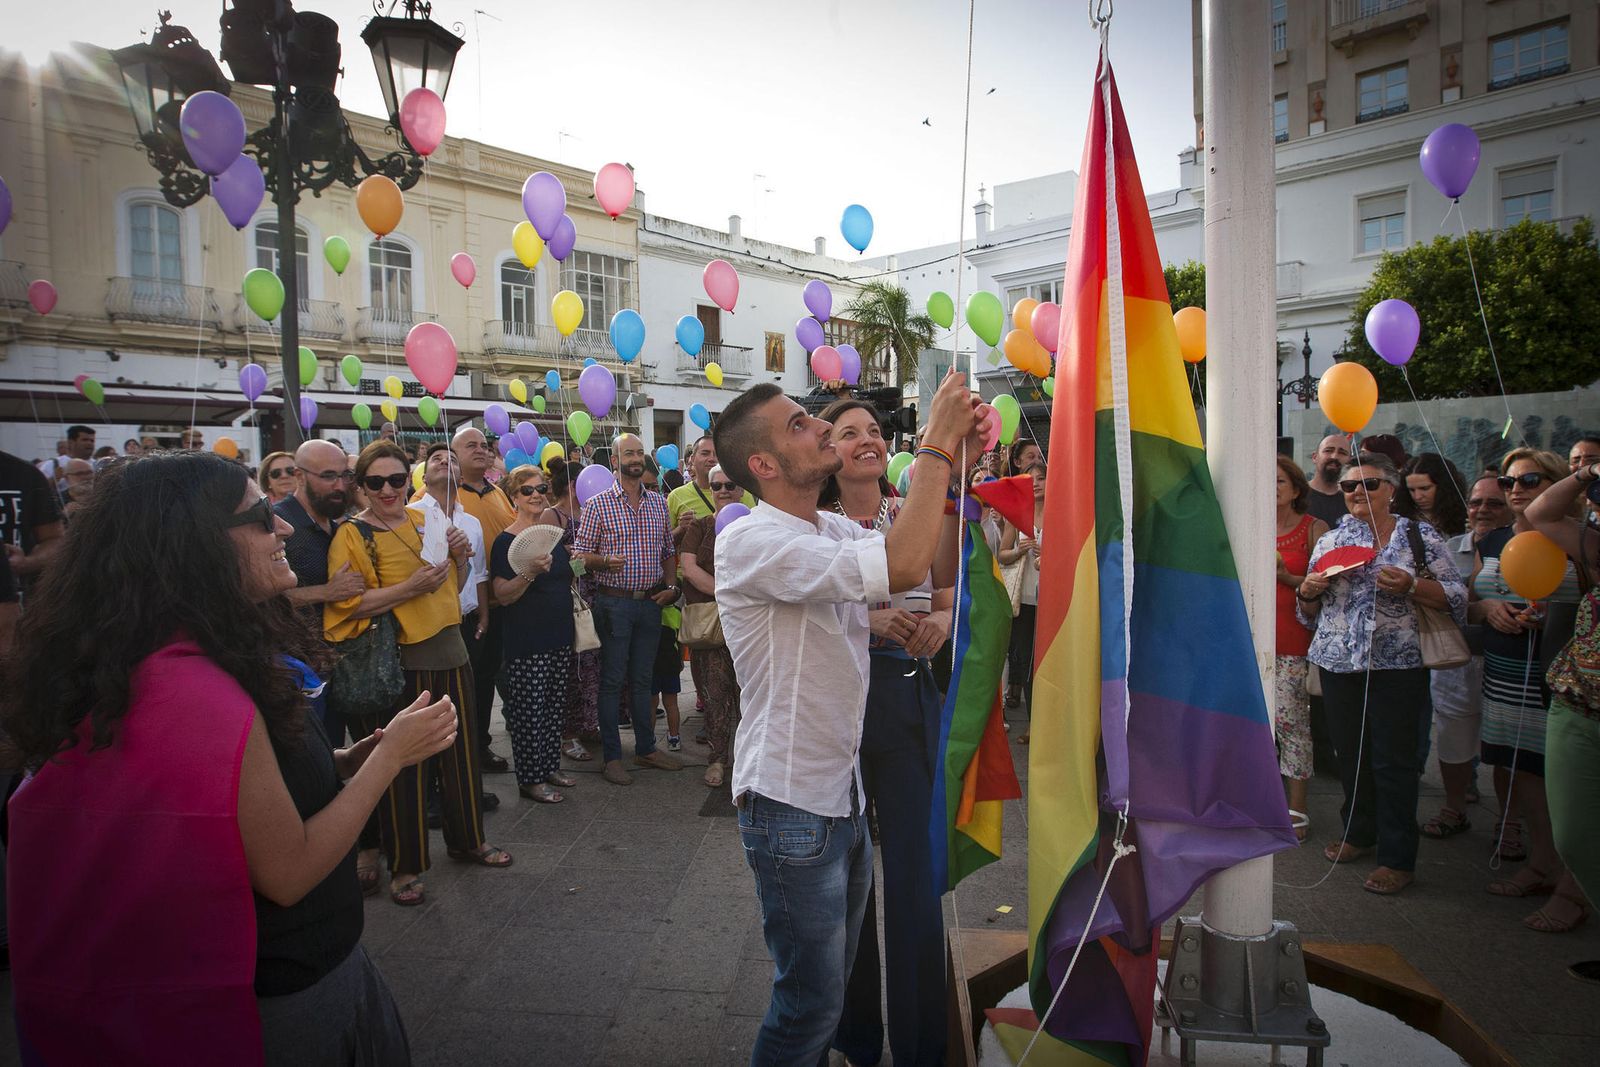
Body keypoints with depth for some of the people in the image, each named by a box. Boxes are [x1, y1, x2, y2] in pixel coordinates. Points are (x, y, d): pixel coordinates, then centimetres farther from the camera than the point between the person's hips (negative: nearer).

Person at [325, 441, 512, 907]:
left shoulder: (425, 520, 10)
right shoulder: (352, 534, -7)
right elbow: (347, 604, -17)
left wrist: (460, 557, -1)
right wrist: (410, 587, -25)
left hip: (449, 653, 6)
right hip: (396, 662, -5)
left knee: (460, 750, 15)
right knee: (403, 763, 3)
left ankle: (466, 838, 34)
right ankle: (404, 865, 20)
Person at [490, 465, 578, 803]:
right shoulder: (506, 541, -10)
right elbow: (503, 595, -15)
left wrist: (577, 563, 5)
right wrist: (530, 572, -30)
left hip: (560, 635, 7)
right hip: (526, 640, -7)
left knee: (555, 704, 13)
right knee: (529, 708, -1)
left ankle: (550, 766, 26)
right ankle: (531, 779, 9)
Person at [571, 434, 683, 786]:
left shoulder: (659, 502, 10)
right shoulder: (598, 503, -4)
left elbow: (669, 550, 16)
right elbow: (580, 555, -5)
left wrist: (670, 586, 2)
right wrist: (605, 561, -24)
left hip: (651, 602, 4)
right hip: (614, 602, -4)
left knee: (643, 678, 13)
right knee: (612, 680, 2)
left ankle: (646, 748, 23)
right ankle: (612, 756, 11)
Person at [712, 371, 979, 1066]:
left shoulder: (835, 531, 6)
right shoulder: (749, 543, -22)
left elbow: (939, 570, 3)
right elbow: (903, 566, -33)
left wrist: (956, 463, -6)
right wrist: (937, 444, -24)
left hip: (842, 793, 8)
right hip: (791, 805, -8)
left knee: (832, 983, 23)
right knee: (811, 1005, 6)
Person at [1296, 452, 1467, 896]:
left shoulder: (1420, 537, 2)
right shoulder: (1330, 540, 12)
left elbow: (1456, 596, -2)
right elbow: (1310, 613, 16)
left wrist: (1411, 586, -18)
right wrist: (1308, 590, -6)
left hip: (1397, 665, -4)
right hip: (1338, 662, 4)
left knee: (1394, 760, -2)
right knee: (1349, 754, 12)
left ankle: (1399, 858, 8)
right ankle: (1360, 832, 31)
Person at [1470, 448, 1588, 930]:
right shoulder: (1491, 544, 13)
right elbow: (1468, 604, 18)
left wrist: (1551, 618, -20)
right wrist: (1488, 607, -2)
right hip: (1504, 679, 6)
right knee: (1519, 776, 10)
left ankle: (1572, 889, 5)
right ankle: (1541, 866, 24)